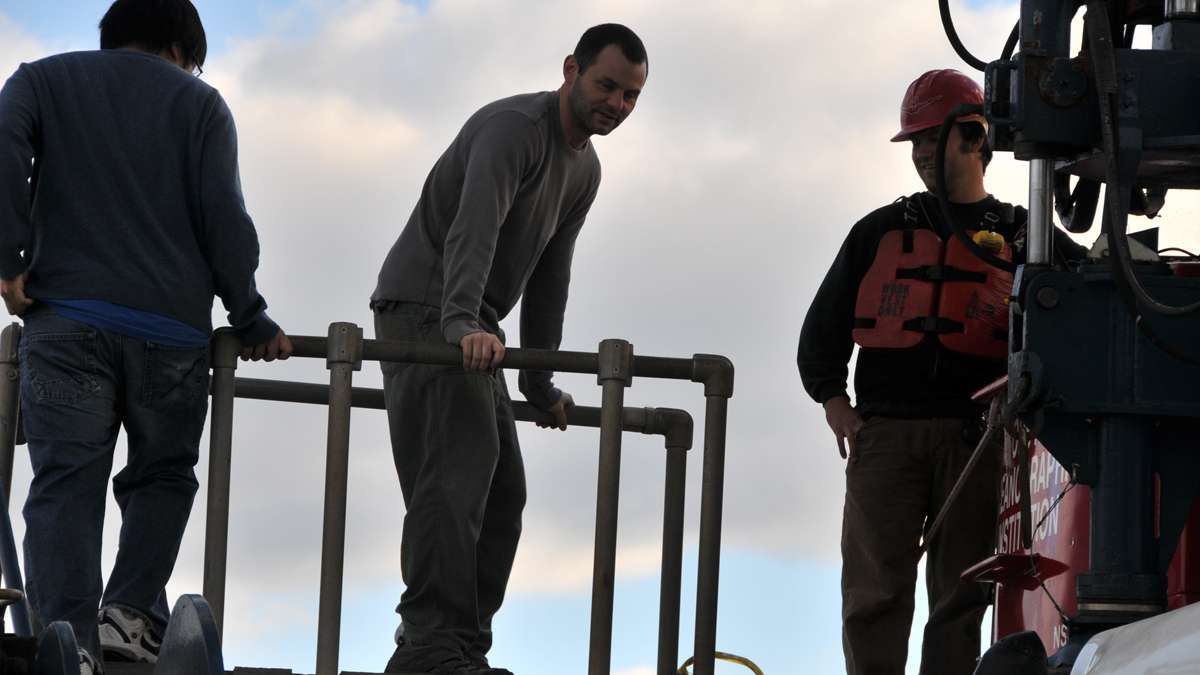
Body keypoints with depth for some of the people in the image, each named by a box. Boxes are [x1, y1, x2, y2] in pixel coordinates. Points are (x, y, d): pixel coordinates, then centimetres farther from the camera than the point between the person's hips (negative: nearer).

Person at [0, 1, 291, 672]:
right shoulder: (198, 101, 14)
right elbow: (224, 219, 4)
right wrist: (251, 320, 12)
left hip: (65, 317, 0)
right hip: (171, 327, 0)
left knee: (66, 480, -5)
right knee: (162, 474, 15)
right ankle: (131, 612, -4)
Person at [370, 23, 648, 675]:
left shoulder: (584, 169, 14)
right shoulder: (513, 127, -17)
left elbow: (549, 276, 21)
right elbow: (472, 231, -33)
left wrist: (540, 383, 22)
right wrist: (463, 325, -47)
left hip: (475, 330, 10)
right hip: (423, 310, -10)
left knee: (502, 493, 6)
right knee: (457, 473, -22)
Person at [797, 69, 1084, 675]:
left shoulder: (1021, 237, 11)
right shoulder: (880, 232, 17)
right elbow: (824, 323, 18)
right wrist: (832, 398, 3)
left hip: (975, 437, -1)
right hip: (883, 436, 1)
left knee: (960, 597, -1)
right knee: (874, 596, -6)